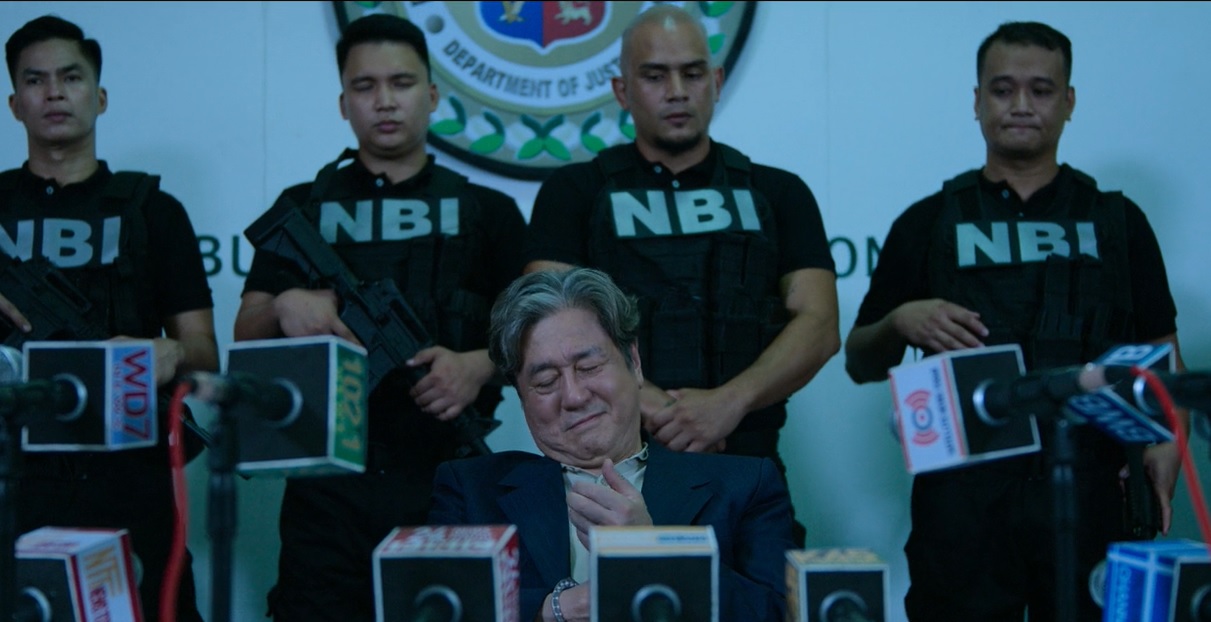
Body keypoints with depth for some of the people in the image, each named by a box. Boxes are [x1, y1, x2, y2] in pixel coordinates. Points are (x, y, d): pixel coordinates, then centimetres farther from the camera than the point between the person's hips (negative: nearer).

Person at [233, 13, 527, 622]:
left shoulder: (487, 211, 11)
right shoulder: (301, 208, 13)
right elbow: (246, 335, 9)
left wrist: (481, 365, -14)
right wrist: (284, 307, -13)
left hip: (450, 474, 0)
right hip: (327, 484, 1)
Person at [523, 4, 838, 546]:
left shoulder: (778, 194, 13)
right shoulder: (574, 192, 9)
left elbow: (819, 326, 1)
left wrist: (729, 402, -16)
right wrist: (650, 405, -18)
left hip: (745, 463, 1)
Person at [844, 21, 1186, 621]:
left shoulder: (1118, 222, 12)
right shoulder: (928, 223, 9)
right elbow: (860, 363, 11)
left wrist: (1165, 441, -7)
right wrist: (900, 323, -10)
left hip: (1089, 491, 1)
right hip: (962, 497, -1)